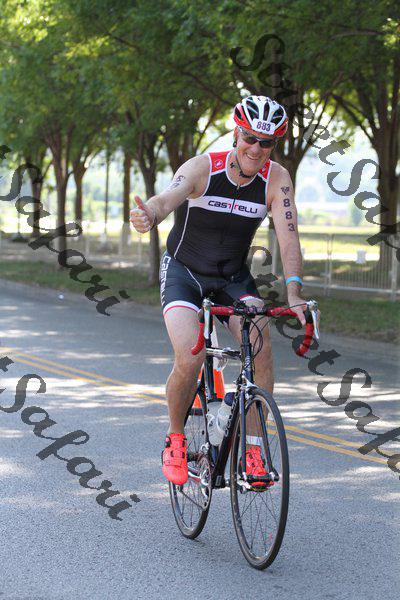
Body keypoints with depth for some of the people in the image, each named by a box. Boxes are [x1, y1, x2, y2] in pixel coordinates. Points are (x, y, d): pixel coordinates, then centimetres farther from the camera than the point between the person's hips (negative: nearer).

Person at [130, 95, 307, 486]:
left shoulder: (276, 179, -15)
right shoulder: (202, 168, -22)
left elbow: (288, 237, -22)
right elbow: (167, 198, -41)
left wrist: (293, 293, -37)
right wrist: (148, 215, -65)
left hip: (233, 277, 3)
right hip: (183, 273, -3)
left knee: (261, 348, -22)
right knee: (190, 360, -22)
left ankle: (252, 448, -9)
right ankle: (175, 439, 4)